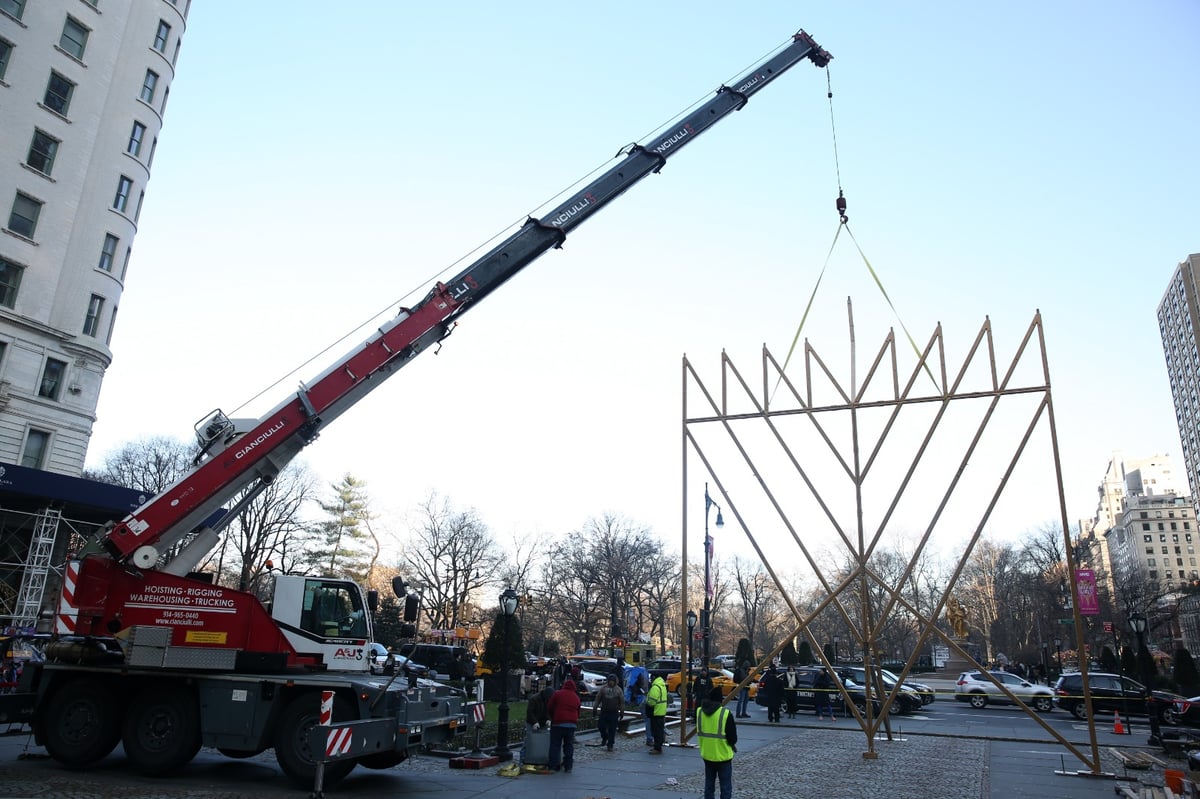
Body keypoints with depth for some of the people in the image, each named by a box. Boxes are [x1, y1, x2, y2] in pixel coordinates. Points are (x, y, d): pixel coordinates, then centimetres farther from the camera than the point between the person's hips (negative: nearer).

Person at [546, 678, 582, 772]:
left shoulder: (557, 694, 0)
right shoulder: (576, 697, 12)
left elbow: (549, 708, 0)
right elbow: (577, 712, 13)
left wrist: (552, 718, 16)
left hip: (558, 723, -3)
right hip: (572, 724, 3)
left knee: (555, 745, 6)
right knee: (569, 745, 12)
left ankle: (553, 766, 4)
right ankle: (568, 766, 10)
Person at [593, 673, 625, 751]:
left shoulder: (618, 690, 2)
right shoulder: (603, 688, 3)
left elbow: (622, 702, 3)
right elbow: (598, 699, 5)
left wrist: (622, 712, -1)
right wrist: (594, 708, 0)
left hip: (614, 713, -1)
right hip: (603, 712, 1)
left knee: (612, 729, -1)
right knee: (601, 726, 0)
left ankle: (610, 745, 9)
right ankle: (604, 738, 28)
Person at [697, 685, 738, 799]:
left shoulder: (699, 712, -2)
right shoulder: (726, 714, -19)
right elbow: (733, 738, -12)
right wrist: (731, 744, 9)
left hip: (707, 755, 5)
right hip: (723, 756, -5)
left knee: (709, 785, 16)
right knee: (726, 787, 5)